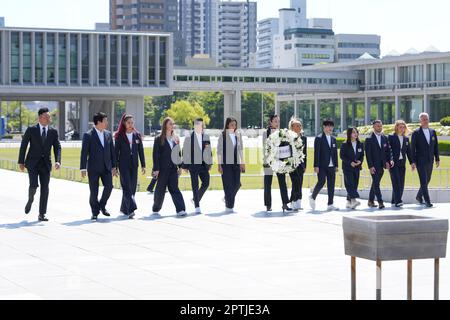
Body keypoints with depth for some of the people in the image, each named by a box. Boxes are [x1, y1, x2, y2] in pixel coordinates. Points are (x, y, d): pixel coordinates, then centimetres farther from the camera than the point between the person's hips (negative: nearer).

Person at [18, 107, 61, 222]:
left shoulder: (53, 132, 4)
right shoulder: (31, 130, -3)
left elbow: (57, 147, 1)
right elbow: (23, 146, 0)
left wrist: (58, 161, -15)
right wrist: (21, 162, -2)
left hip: (45, 164, 3)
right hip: (32, 163, -3)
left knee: (45, 189, -1)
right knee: (34, 185, -15)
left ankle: (42, 214, 5)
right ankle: (30, 200, 19)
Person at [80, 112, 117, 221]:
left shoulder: (108, 134, 10)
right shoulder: (88, 135, -5)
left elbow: (112, 151, 13)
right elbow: (84, 153, -7)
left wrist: (113, 166, 11)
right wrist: (83, 168, -11)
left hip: (106, 167, 4)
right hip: (93, 168, -4)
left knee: (109, 186, -9)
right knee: (94, 191, 0)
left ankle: (102, 205, 16)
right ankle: (95, 213, 13)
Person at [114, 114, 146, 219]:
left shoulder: (137, 135, 7)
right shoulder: (119, 136, -1)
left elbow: (141, 151, 9)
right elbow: (116, 152, -1)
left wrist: (143, 165, 5)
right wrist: (115, 167, -4)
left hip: (134, 165, 4)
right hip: (123, 165, -4)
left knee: (132, 188, 7)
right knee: (127, 187, -12)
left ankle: (124, 208, 21)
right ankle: (131, 209, -18)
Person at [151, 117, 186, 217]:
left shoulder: (176, 139, 11)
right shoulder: (159, 139, -4)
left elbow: (178, 153, 13)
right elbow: (155, 155, -8)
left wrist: (180, 166, 7)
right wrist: (156, 169, -13)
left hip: (173, 168, 3)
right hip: (163, 169, -3)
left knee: (174, 189, -4)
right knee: (160, 189, 7)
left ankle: (181, 209, -12)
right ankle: (156, 209, 23)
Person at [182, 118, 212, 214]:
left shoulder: (206, 137, 8)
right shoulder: (189, 138, -4)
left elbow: (209, 151, 13)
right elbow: (185, 152, -2)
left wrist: (210, 164, 9)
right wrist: (185, 165, -4)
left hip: (203, 164, 4)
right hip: (193, 164, -4)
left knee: (206, 183, 3)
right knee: (195, 185, -1)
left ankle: (196, 199, 26)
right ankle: (197, 207, 4)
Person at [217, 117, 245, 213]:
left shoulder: (238, 135, 9)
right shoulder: (223, 135, -3)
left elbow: (240, 149, 14)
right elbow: (219, 150, -3)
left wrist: (242, 163, 9)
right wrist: (219, 164, -8)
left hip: (236, 163, 4)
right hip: (226, 163, -4)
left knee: (237, 184, 2)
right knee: (228, 184, -4)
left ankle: (228, 198, 28)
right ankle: (229, 206, 2)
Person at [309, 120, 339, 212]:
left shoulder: (333, 139, 15)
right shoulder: (319, 138, -3)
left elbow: (335, 153, 16)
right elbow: (316, 153, -8)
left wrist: (336, 165, 10)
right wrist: (316, 166, -14)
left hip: (331, 166, 6)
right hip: (322, 166, -6)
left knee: (331, 185, 3)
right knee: (321, 182, -13)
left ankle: (330, 204, 7)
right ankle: (313, 197, 11)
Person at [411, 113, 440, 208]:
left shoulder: (433, 132, 9)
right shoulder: (416, 133, -5)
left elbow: (436, 146, 13)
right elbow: (413, 149, -5)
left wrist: (437, 159, 8)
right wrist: (413, 162, -11)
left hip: (430, 161, 5)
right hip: (420, 161, -5)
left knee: (427, 181, 13)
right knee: (424, 182, -10)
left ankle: (419, 196, 32)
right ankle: (427, 201, -10)